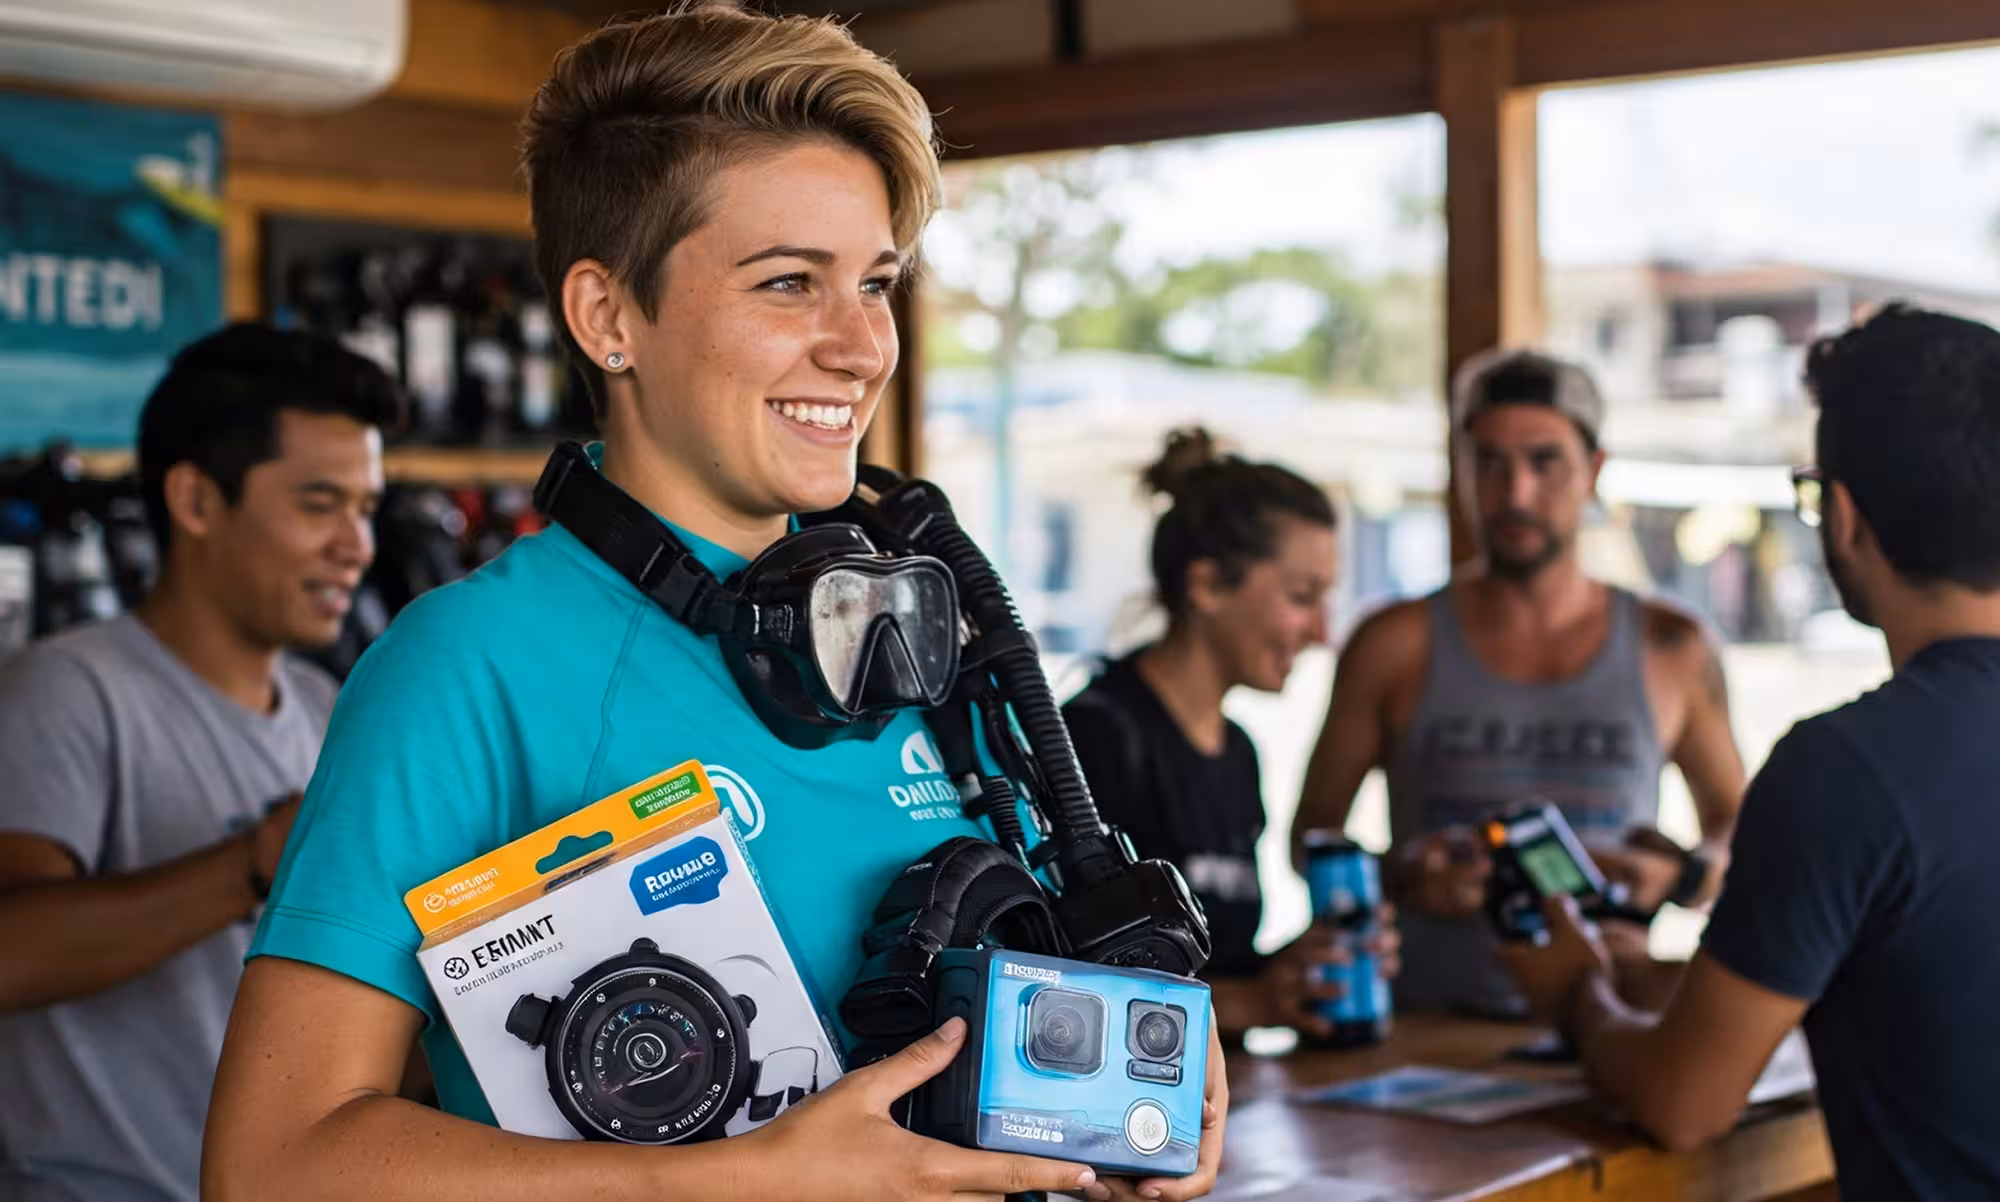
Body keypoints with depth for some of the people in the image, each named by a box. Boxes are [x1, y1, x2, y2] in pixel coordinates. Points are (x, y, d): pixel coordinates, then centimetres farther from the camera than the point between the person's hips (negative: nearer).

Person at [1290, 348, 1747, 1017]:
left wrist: (1681, 879, -2)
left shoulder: (1671, 650, 9)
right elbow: (1311, 833, 12)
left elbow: (1739, 825, 19)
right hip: (1427, 1024, -1)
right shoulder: (1396, 646, 6)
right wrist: (1398, 880, -8)